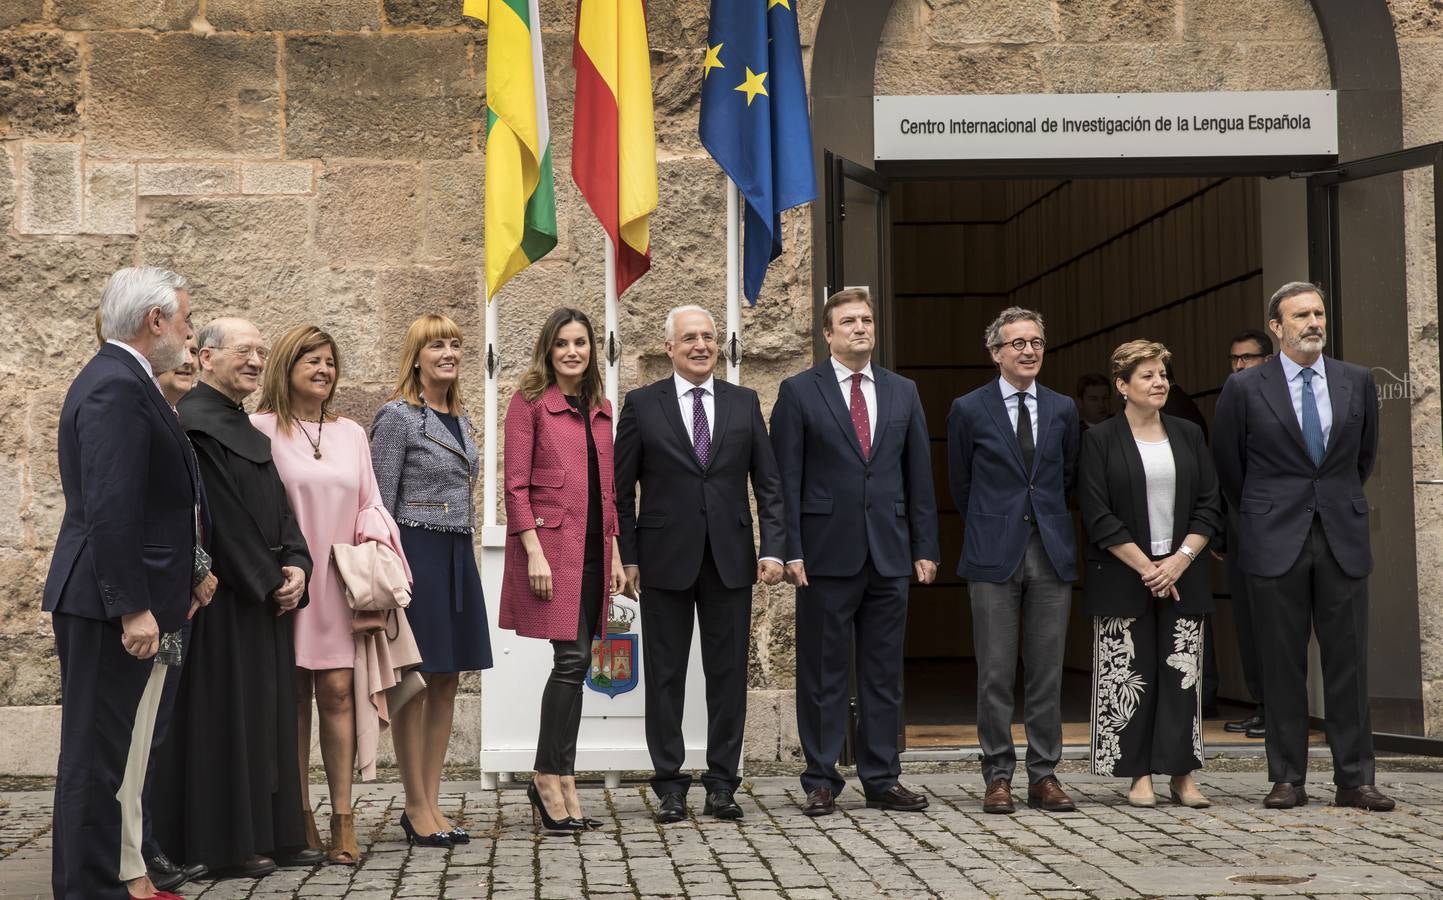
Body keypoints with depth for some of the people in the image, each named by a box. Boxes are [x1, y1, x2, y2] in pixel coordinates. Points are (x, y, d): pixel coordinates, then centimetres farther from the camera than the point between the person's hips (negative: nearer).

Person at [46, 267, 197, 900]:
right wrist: (134, 608, -24)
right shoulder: (117, 389, -17)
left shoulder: (123, 382, 15)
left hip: (131, 599, 11)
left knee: (123, 752, 15)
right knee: (98, 755, -3)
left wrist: (176, 589, 19)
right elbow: (109, 510, -24)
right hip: (110, 606, -11)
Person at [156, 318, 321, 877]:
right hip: (224, 598, -9)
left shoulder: (246, 428, 16)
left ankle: (273, 836, 16)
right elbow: (223, 516, -17)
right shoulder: (194, 423, -13)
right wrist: (271, 581, -14)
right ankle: (226, 843, 4)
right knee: (227, 716, -3)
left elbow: (275, 506, 13)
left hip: (265, 594, 9)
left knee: (268, 715, 10)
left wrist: (296, 565, -3)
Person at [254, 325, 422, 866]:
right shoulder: (262, 429, -2)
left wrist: (373, 541, -1)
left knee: (338, 690, -4)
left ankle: (342, 817, -2)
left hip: (340, 583, 3)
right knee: (293, 695, 2)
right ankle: (299, 815, 10)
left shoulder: (351, 434, 15)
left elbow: (370, 504, 17)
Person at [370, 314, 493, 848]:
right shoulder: (398, 417, -7)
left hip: (458, 556, 8)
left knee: (446, 683, 8)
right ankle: (417, 807, 4)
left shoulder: (460, 420, 15)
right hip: (417, 553, -8)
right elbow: (382, 502, -9)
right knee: (414, 683, -2)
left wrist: (464, 553, 18)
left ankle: (431, 802, 15)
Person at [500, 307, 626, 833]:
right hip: (551, 546, -6)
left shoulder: (600, 409, 16)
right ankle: (551, 779, -2)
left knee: (575, 664, 6)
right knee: (572, 660, -12)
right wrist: (534, 552, -15)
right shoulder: (529, 402, -2)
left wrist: (615, 553, 13)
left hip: (592, 549, 6)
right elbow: (516, 485, -7)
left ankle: (558, 781, 12)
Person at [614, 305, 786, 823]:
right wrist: (627, 558, -4)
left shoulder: (744, 403, 8)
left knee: (728, 673, 4)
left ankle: (722, 784, 13)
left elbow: (769, 484, 7)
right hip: (665, 560, -2)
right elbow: (622, 489, 2)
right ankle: (670, 786, 12)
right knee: (665, 676, 4)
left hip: (731, 558, 2)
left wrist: (773, 548, -3)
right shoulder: (641, 405, 2)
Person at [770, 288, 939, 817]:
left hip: (889, 554, 4)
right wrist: (791, 551, -9)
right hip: (826, 554, -3)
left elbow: (918, 475, 12)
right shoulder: (799, 392, 0)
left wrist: (925, 548, 6)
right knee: (822, 673, 2)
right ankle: (821, 781, 10)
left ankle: (882, 779, 15)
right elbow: (786, 479, -3)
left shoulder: (903, 392, 12)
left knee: (884, 673, 8)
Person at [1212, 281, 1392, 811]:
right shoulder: (1245, 388, -1)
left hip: (1343, 541, 2)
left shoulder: (1357, 382, 7)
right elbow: (1227, 463, 11)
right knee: (1283, 664, 2)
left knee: (1348, 661, 3)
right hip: (1276, 544, -2)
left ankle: (1354, 780, 9)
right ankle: (1288, 780, 9)